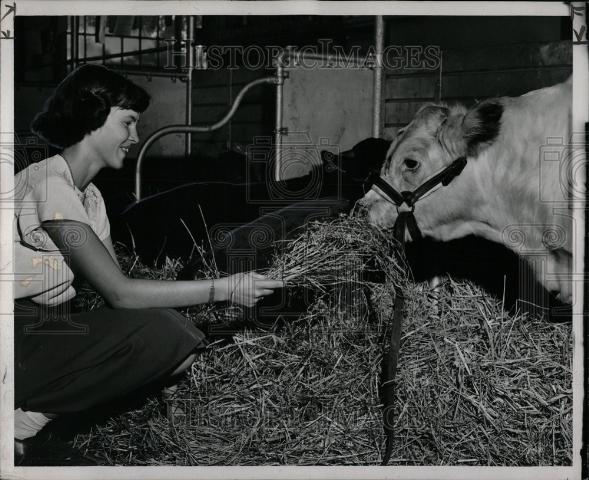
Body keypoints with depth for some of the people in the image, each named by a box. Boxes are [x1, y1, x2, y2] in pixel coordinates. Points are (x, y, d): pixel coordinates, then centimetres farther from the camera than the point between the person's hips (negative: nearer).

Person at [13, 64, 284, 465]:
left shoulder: (88, 194, 13)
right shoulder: (48, 184, -17)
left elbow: (117, 289, 6)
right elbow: (119, 293, -20)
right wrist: (224, 289, -17)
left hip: (48, 333, 9)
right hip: (21, 338, -9)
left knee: (180, 341, -8)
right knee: (160, 333, -23)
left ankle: (34, 413, -7)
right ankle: (23, 422, -13)